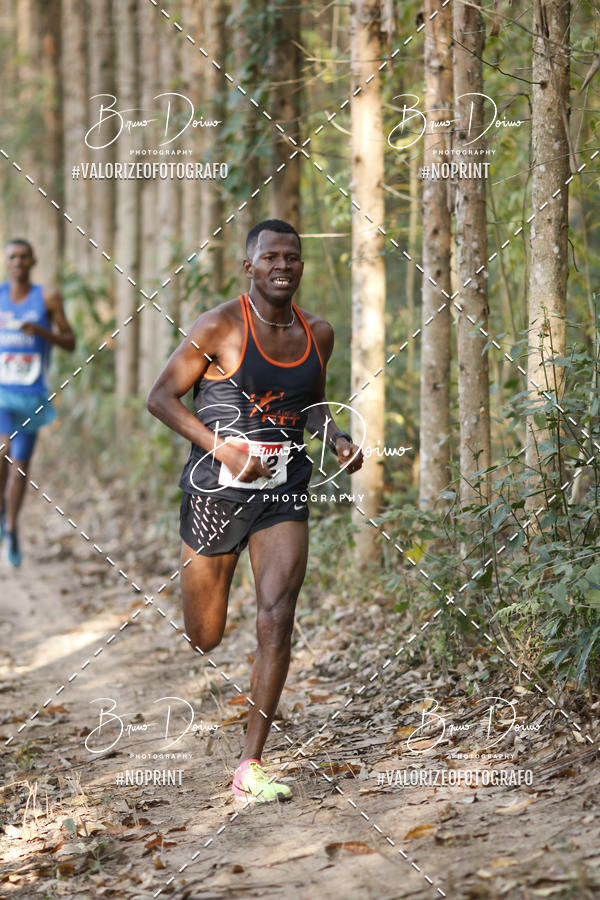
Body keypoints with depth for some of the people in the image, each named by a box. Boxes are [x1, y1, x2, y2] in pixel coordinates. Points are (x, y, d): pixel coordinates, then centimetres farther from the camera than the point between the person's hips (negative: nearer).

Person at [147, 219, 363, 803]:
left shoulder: (318, 334, 8)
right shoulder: (221, 327, -8)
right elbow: (161, 397, -7)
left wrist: (338, 440, 4)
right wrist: (221, 447, -19)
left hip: (284, 496, 3)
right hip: (216, 492, -3)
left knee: (276, 622, -13)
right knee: (203, 640, 6)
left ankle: (250, 765, -7)